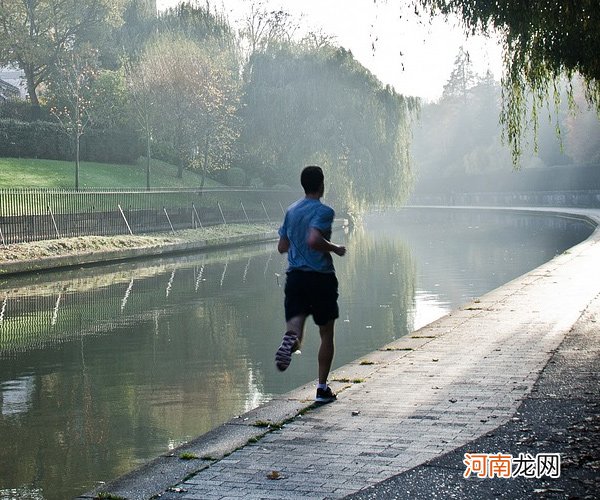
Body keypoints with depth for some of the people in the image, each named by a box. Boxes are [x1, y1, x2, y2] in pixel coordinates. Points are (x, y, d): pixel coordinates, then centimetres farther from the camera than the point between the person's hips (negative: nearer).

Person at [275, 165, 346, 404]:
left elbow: (282, 246, 14)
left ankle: (291, 339, -39)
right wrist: (335, 248, -9)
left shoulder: (291, 211, 11)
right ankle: (322, 388, 12)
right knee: (326, 334, 10)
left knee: (295, 327, -1)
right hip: (320, 276, -4)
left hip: (294, 276, 4)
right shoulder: (323, 211, -10)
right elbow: (313, 240, -25)